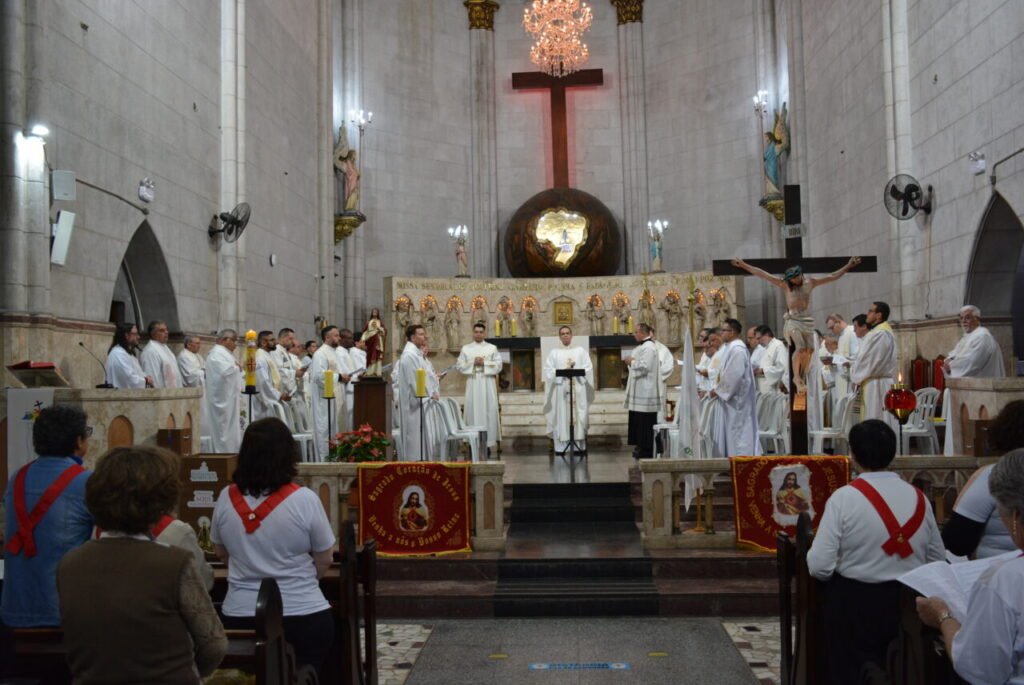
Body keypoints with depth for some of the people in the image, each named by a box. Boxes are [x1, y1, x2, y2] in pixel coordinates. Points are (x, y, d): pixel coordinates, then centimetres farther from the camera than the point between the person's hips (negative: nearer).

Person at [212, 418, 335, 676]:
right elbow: (324, 560, -4)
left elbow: (221, 553, 12)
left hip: (239, 616, 3)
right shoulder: (304, 499, -15)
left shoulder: (226, 498, -5)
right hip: (303, 616, -3)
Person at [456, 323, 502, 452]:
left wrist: (484, 363, -10)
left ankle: (488, 442, 2)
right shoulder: (466, 348, 9)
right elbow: (460, 365, 4)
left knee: (488, 411, -2)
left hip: (487, 384, 0)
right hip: (473, 384, 1)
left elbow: (498, 365, 1)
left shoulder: (492, 348, 7)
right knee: (473, 411, -2)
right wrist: (473, 363, -10)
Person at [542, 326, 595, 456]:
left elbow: (588, 368, 2)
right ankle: (561, 447, -2)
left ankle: (579, 446, 2)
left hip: (578, 389, 1)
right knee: (561, 417, -4)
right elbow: (548, 370, -1)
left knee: (579, 416, -1)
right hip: (560, 389, -1)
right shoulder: (554, 353, 10)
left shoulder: (580, 351, 12)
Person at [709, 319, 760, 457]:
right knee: (730, 431, 12)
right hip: (728, 396, 10)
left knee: (737, 431, -4)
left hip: (735, 397, -10)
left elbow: (734, 375, -23)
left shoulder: (737, 349, -17)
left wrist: (718, 390, -16)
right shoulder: (728, 347, 13)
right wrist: (718, 389, 8)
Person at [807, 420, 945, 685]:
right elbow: (938, 560, 6)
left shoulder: (844, 497, -18)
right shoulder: (919, 497, -4)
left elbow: (819, 566, -19)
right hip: (909, 604, 4)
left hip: (853, 604, -4)